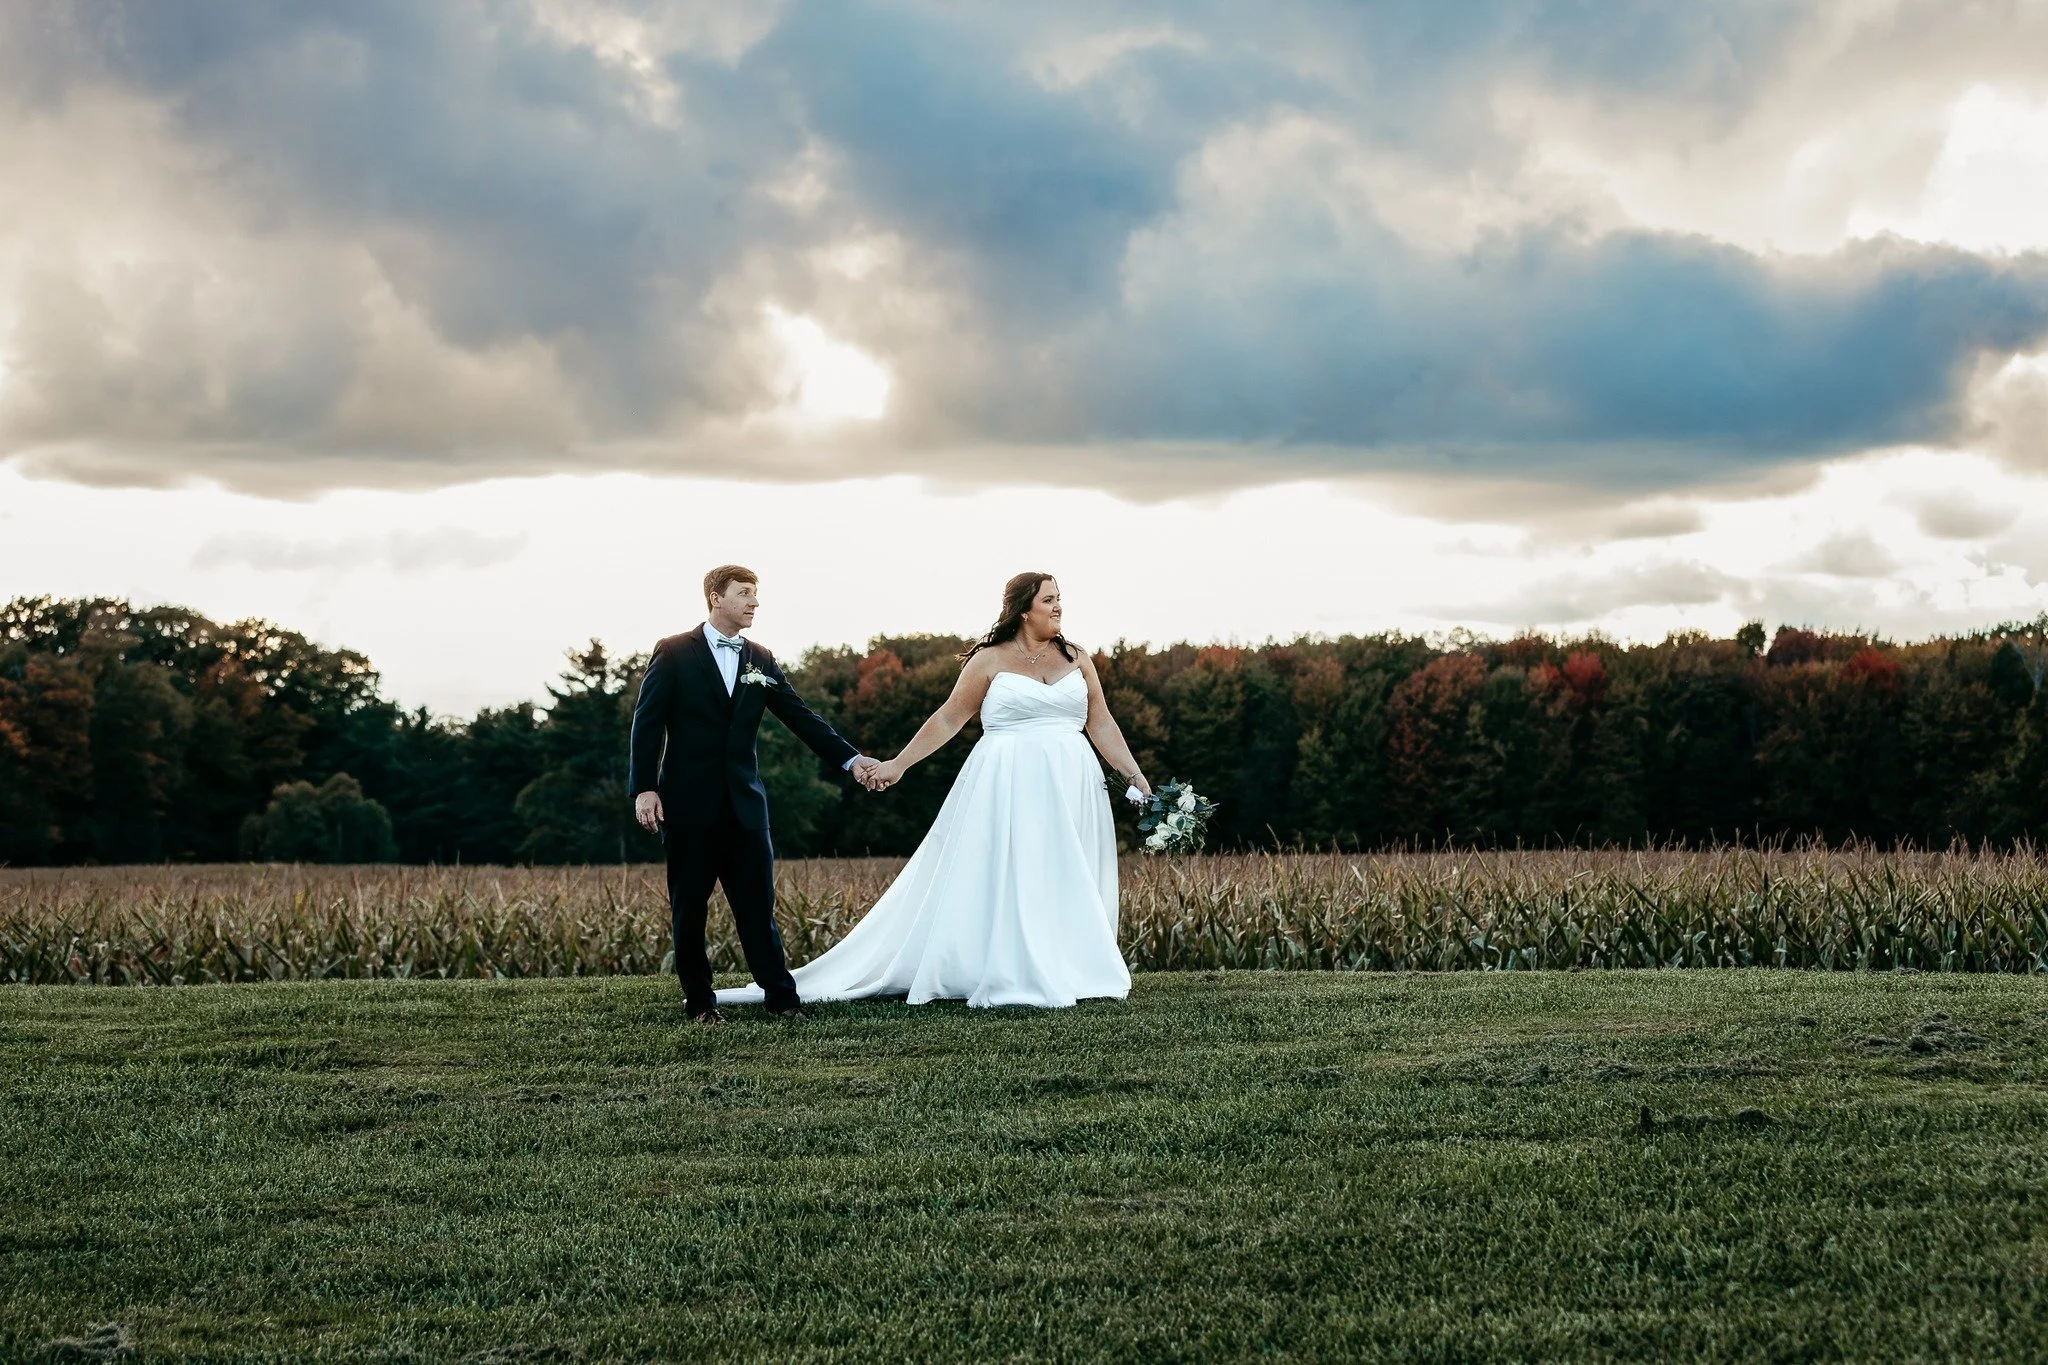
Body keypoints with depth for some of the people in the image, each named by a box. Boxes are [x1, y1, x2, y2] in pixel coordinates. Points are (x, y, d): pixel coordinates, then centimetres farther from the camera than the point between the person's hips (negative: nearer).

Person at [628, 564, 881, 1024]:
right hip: (689, 801, -3)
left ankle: (780, 995, 4)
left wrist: (851, 758, -4)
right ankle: (700, 1001, 12)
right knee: (688, 905, 4)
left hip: (743, 801, 3)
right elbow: (648, 722, -4)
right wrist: (644, 787, -13)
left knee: (757, 901, 1)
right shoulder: (674, 653, -1)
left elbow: (801, 717, 7)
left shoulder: (760, 661, 11)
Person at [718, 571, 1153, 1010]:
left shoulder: (1077, 658, 11)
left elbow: (1101, 724, 11)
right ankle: (1009, 978, -3)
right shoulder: (990, 660, 2)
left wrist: (1136, 777, 4)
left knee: (1066, 885, 3)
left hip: (1070, 786, 3)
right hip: (1007, 786, -3)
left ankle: (1065, 973, 8)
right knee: (1005, 879, -6)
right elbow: (949, 718, 4)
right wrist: (897, 765, 0)